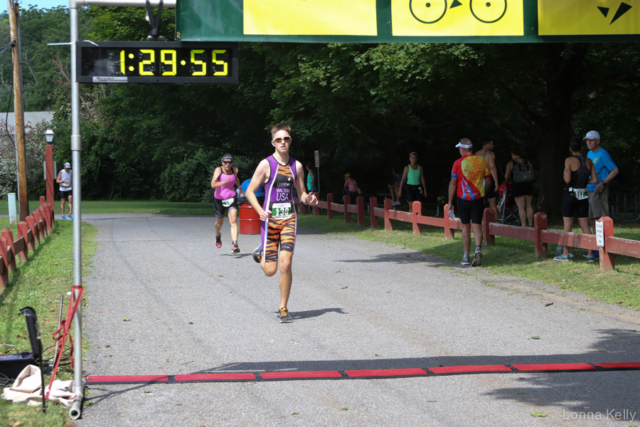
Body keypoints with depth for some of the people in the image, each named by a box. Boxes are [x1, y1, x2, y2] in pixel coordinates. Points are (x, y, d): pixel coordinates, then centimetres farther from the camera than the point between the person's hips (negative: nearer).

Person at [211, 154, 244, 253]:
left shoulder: (235, 170, -2)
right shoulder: (218, 170, -16)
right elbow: (213, 185, -29)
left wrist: (240, 188, 32)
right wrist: (223, 182, -44)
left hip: (231, 198, 1)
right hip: (219, 199, -1)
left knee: (233, 221, -18)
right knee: (219, 223, 16)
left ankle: (234, 244, -26)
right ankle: (218, 236, 50)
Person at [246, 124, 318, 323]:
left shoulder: (296, 166, 8)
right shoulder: (266, 165, -4)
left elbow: (301, 193, 16)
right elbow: (250, 191, -2)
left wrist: (308, 200, -8)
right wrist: (260, 211, -19)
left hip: (289, 218, 2)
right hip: (270, 218, -2)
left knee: (286, 265, -11)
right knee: (270, 270, 0)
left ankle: (283, 309, 4)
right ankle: (261, 254, 37)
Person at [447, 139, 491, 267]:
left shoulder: (458, 163, -7)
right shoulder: (482, 162, 2)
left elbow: (453, 183, -7)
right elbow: (488, 182, 9)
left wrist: (450, 202, -1)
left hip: (463, 199, -1)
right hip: (478, 198, 1)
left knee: (466, 227, 11)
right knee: (477, 225, 1)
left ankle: (466, 256, 14)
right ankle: (478, 249, -24)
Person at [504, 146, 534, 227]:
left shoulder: (511, 164, -1)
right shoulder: (527, 162, 10)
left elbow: (506, 176, -5)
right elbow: (532, 174, 12)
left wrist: (508, 178, 18)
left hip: (518, 186, -4)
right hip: (529, 185, 4)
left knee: (521, 207, -2)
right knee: (528, 206, 13)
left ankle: (523, 225, -5)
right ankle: (530, 225, 16)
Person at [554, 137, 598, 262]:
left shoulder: (569, 160, -11)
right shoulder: (588, 161, 3)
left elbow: (567, 179, -17)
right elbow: (595, 180, 0)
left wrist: (564, 173, 3)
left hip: (570, 194, -4)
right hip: (583, 196, 4)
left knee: (567, 225, 3)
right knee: (585, 226, 6)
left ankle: (565, 254, 7)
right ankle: (590, 254, 2)